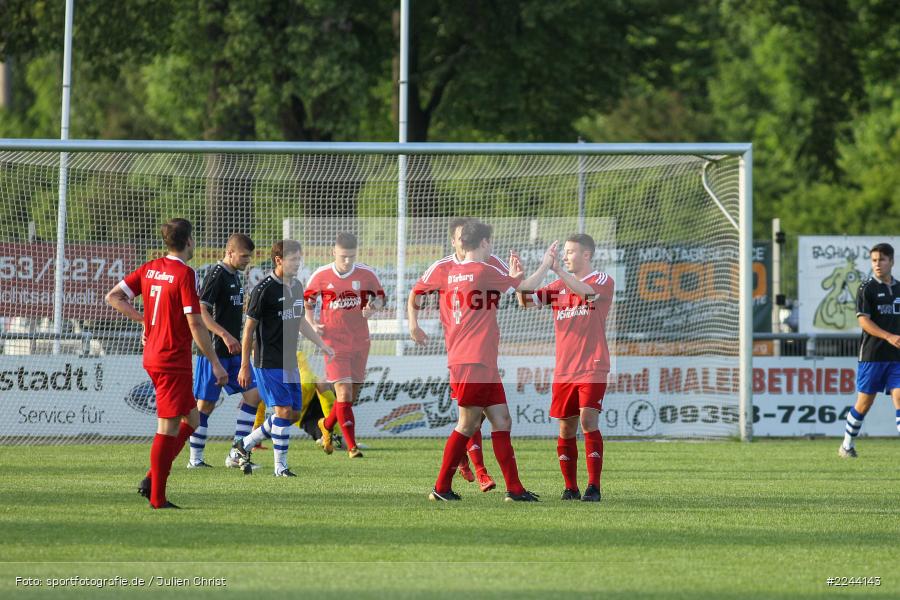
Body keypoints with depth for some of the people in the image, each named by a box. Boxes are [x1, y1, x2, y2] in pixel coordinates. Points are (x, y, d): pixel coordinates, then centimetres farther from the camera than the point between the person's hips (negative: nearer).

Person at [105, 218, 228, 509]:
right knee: (168, 427, -4)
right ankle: (157, 498, -2)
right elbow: (195, 324, -18)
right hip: (174, 360, -8)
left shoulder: (150, 268, 7)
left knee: (191, 419, 17)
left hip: (152, 356, 8)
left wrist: (143, 319, 11)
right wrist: (215, 363, -13)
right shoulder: (185, 274, -15)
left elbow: (113, 297, 7)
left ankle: (152, 481, 11)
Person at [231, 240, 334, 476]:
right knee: (284, 411, -12)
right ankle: (280, 467, -3)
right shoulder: (264, 289, -13)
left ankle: (244, 445, 22)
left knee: (294, 413, 9)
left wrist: (322, 345, 19)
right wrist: (244, 366, -10)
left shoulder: (297, 287, 11)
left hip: (290, 363, 8)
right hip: (268, 363, -8)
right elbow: (249, 328, -10)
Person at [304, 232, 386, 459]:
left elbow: (380, 297, 11)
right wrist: (312, 325, -4)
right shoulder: (321, 276, -5)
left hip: (359, 343, 3)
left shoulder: (367, 274, -3)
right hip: (334, 343, -3)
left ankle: (326, 424, 39)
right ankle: (352, 446, -9)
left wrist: (372, 306, -12)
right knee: (344, 393, -13)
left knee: (352, 396, 11)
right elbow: (307, 300, 10)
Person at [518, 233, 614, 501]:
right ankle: (570, 487, 13)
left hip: (592, 368, -5)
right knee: (565, 428, 5)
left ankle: (593, 487, -15)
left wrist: (557, 269, -28)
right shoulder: (559, 286, 15)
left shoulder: (603, 281, -1)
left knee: (588, 420, -16)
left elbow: (586, 291, -23)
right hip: (564, 369, 5)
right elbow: (526, 301, 8)